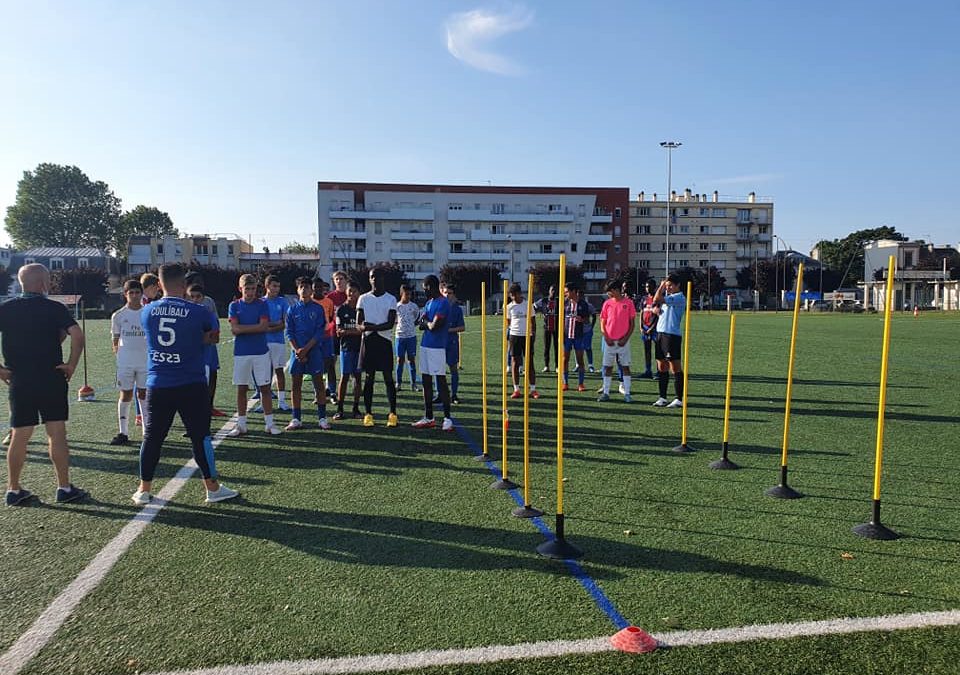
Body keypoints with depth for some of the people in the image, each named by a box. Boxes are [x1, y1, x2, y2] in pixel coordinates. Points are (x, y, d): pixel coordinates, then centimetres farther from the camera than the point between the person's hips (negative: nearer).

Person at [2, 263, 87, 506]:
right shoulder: (55, 308, -5)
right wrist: (72, 364, -9)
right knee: (57, 434, 2)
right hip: (52, 381, -3)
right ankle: (64, 488, 6)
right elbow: (77, 335, -18)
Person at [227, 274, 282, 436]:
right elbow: (234, 329, -6)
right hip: (241, 353, 1)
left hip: (261, 352, -1)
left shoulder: (262, 304, 3)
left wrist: (242, 328, -9)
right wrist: (256, 328, -10)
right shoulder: (234, 305, 5)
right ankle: (241, 425, 16)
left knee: (265, 388, 2)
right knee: (241, 389, 7)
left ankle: (269, 424, 9)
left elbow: (264, 326, -10)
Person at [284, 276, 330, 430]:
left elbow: (320, 332, -4)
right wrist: (296, 350, -9)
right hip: (297, 351, 2)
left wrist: (306, 349, -12)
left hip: (314, 350, -2)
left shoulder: (318, 309, 1)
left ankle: (322, 418, 6)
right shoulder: (292, 309, 7)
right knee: (295, 385, 4)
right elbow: (289, 332, 4)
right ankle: (296, 419, 11)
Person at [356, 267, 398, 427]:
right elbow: (359, 323, 3)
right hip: (368, 341, 2)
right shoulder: (363, 298, 7)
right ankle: (368, 414, 10)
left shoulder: (391, 299, 2)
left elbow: (390, 324, -7)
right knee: (369, 378, 4)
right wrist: (364, 327, -20)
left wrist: (373, 327, -21)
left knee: (388, 378, 0)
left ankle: (393, 414, 6)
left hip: (384, 342, -1)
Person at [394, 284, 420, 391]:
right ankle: (398, 383, 10)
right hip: (400, 336, -1)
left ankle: (413, 383, 9)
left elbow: (417, 320, 13)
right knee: (400, 359, 3)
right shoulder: (396, 306, 0)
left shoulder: (414, 306, 3)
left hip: (411, 336, 1)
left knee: (411, 359, 4)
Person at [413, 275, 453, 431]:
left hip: (437, 347, -9)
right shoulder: (429, 302, 16)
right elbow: (422, 324, 18)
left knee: (441, 382, -4)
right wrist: (426, 323, -4)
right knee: (426, 382, 11)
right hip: (425, 345, 9)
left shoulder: (443, 303, -13)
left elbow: (434, 326, -19)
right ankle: (428, 418, 18)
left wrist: (425, 322, 1)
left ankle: (447, 418, 3)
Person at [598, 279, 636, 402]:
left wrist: (626, 338, -8)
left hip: (623, 341, -2)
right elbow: (602, 323, 7)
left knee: (625, 367, 1)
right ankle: (606, 393, 11)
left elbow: (632, 323, 1)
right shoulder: (607, 303, 5)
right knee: (607, 367, 4)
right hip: (609, 341, 2)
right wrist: (606, 338, -6)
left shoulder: (628, 303, -2)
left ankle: (627, 393, 7)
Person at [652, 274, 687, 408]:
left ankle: (679, 399, -2)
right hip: (660, 333, 9)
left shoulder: (679, 297, -11)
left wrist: (661, 286, -3)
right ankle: (662, 398, 16)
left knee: (675, 367, -6)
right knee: (661, 367, 10)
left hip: (672, 335, -9)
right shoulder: (667, 296, 17)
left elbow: (657, 299, -18)